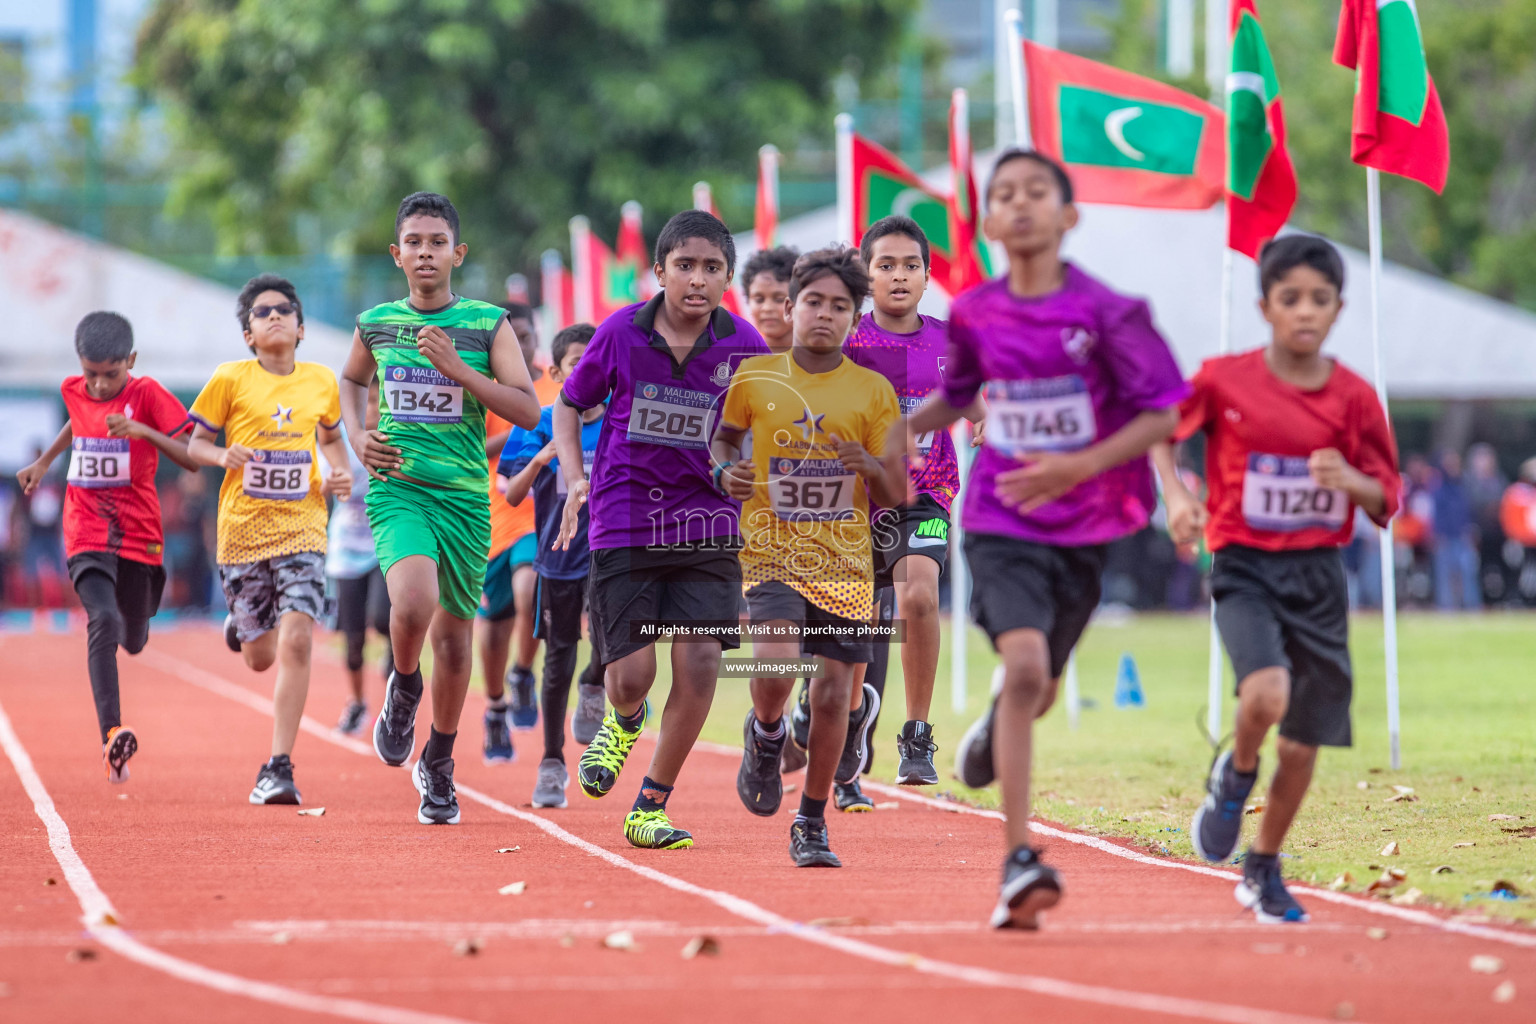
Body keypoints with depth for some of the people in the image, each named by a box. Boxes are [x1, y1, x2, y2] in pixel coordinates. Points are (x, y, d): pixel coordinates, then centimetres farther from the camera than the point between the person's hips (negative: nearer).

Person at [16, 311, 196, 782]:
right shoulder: (73, 390, 3)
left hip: (138, 534, 0)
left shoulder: (147, 394, -9)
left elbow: (192, 458, -14)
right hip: (86, 534, 0)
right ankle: (112, 735, -34)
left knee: (133, 640, 14)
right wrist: (44, 461, 28)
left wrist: (145, 432, -27)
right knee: (103, 620, -24)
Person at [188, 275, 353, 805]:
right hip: (243, 527, -1)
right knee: (260, 657, 7)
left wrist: (342, 474, 4)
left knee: (296, 641, -16)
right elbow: (196, 443, 4)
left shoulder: (321, 382, 5)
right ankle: (242, 625, 47)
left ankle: (279, 768, -11)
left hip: (302, 527, 1)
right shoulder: (231, 379, -2)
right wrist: (224, 456, -17)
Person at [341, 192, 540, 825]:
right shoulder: (376, 324, 5)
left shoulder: (488, 324, 0)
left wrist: (456, 367, -16)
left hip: (465, 494, 1)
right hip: (396, 487, -1)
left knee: (454, 636, 8)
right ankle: (403, 689, 6)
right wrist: (357, 437, 8)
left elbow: (528, 412, -7)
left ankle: (438, 765, 30)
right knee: (414, 605, -27)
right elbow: (352, 380, 27)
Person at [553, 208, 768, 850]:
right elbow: (569, 404, 9)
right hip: (623, 524, -1)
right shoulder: (621, 333, -6)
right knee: (632, 676, -6)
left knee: (699, 664, -10)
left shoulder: (743, 347, -4)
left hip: (707, 526, 1)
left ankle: (650, 808, 7)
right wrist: (574, 477, -5)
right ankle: (624, 721, 34)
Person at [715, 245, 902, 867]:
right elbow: (725, 435, 22)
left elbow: (895, 498, 4)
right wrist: (726, 471, 0)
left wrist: (870, 467, -18)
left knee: (832, 695, 1)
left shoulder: (874, 392, 1)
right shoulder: (754, 379, 2)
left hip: (845, 564, 1)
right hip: (772, 554, -1)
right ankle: (766, 736, 12)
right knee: (776, 667, -24)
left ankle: (812, 826, 20)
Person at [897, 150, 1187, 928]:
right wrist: (913, 425, -1)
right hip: (1001, 522, 0)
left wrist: (1081, 466, -21)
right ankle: (1020, 862, -22)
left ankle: (994, 731, 55)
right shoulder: (973, 315, -2)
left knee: (1038, 690, 14)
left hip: (1085, 524, 0)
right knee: (1024, 666, -21)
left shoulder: (1105, 313, -12)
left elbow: (1164, 412, -9)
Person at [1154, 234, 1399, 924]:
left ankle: (1263, 869, 28)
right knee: (1267, 694, -29)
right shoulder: (1223, 380, -6)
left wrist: (1350, 480, -18)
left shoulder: (1354, 398, -1)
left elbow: (1385, 503, 4)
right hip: (1245, 567, -3)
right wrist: (1175, 494, -8)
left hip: (1318, 576, 3)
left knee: (1303, 741, 6)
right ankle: (1235, 776, 6)